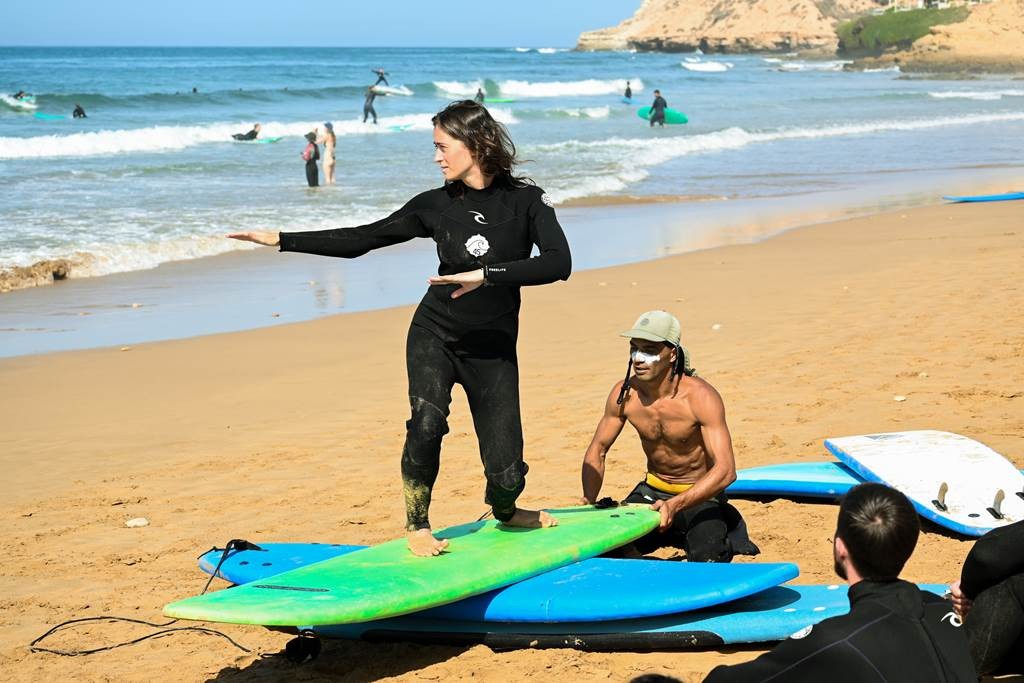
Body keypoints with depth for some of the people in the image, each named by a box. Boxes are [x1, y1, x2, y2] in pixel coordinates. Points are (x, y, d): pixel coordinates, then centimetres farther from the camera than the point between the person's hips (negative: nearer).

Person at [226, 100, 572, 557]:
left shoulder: (525, 200, -7)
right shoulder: (436, 204, 2)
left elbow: (559, 262, -22)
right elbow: (359, 240, 6)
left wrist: (487, 274, -29)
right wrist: (282, 240, 1)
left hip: (493, 348, -2)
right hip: (434, 334, 2)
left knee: (507, 473, -6)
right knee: (427, 420, -27)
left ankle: (504, 511, 31)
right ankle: (417, 525, -5)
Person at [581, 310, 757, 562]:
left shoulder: (700, 397, -26)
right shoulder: (624, 394, -12)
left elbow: (725, 470, -32)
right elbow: (597, 450, 1)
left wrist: (675, 505, -45)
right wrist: (588, 502, -17)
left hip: (701, 495, -5)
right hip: (652, 491, 5)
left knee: (707, 561, -27)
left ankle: (726, 530, 10)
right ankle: (673, 536, 16)